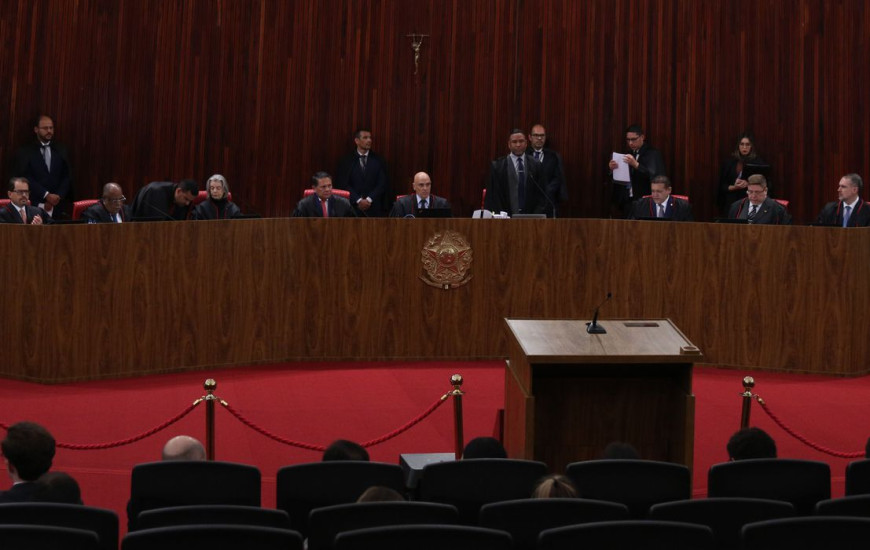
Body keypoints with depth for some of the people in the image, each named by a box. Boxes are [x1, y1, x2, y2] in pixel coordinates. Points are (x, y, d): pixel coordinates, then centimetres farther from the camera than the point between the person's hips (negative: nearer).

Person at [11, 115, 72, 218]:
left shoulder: (61, 150, 13)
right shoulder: (25, 152, 2)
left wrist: (58, 197, -7)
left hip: (57, 206, 3)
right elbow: (26, 178, -7)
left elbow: (67, 177, 8)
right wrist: (46, 195, -14)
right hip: (34, 206, -3)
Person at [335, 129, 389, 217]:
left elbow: (383, 184, 3)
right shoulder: (346, 161, 6)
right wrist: (358, 201, -12)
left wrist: (369, 199, -9)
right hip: (353, 207, 0)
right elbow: (344, 185, -1)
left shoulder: (378, 160, 9)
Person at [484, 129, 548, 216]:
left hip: (531, 217, 1)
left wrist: (537, 215, -5)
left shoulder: (536, 165, 7)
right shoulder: (497, 166, 2)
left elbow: (541, 195, 6)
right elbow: (493, 196, 1)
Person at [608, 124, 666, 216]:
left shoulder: (653, 154, -5)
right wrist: (612, 169, -7)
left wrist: (636, 164, -29)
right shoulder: (628, 154, 14)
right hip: (627, 201, 6)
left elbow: (655, 177, -20)